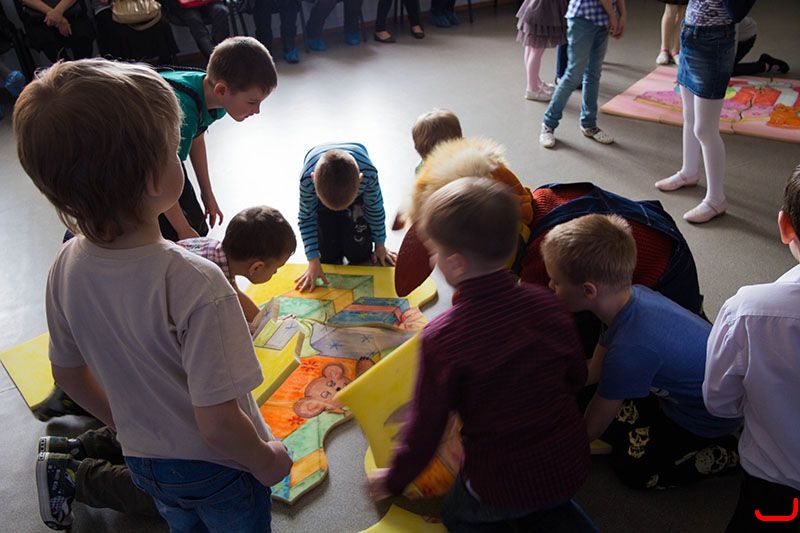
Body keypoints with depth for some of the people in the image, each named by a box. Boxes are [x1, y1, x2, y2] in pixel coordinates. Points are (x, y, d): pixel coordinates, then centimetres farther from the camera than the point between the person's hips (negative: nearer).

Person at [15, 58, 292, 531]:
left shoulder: (67, 267, -14)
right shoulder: (194, 284, -35)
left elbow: (69, 374, 1)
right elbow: (217, 422, -30)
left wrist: (129, 426, 16)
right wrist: (266, 461, -11)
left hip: (143, 460, 6)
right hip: (217, 469, -6)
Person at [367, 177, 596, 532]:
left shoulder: (441, 337, -24)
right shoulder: (546, 304, -11)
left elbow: (425, 426, -14)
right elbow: (576, 377, 5)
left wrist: (394, 480, 6)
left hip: (501, 483, -4)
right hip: (571, 466, 4)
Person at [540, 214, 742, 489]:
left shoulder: (632, 349, -41)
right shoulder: (631, 295, -17)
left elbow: (591, 429, -24)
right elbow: (595, 369, -1)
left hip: (711, 417, -7)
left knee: (632, 467, 0)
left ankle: (730, 453, 9)